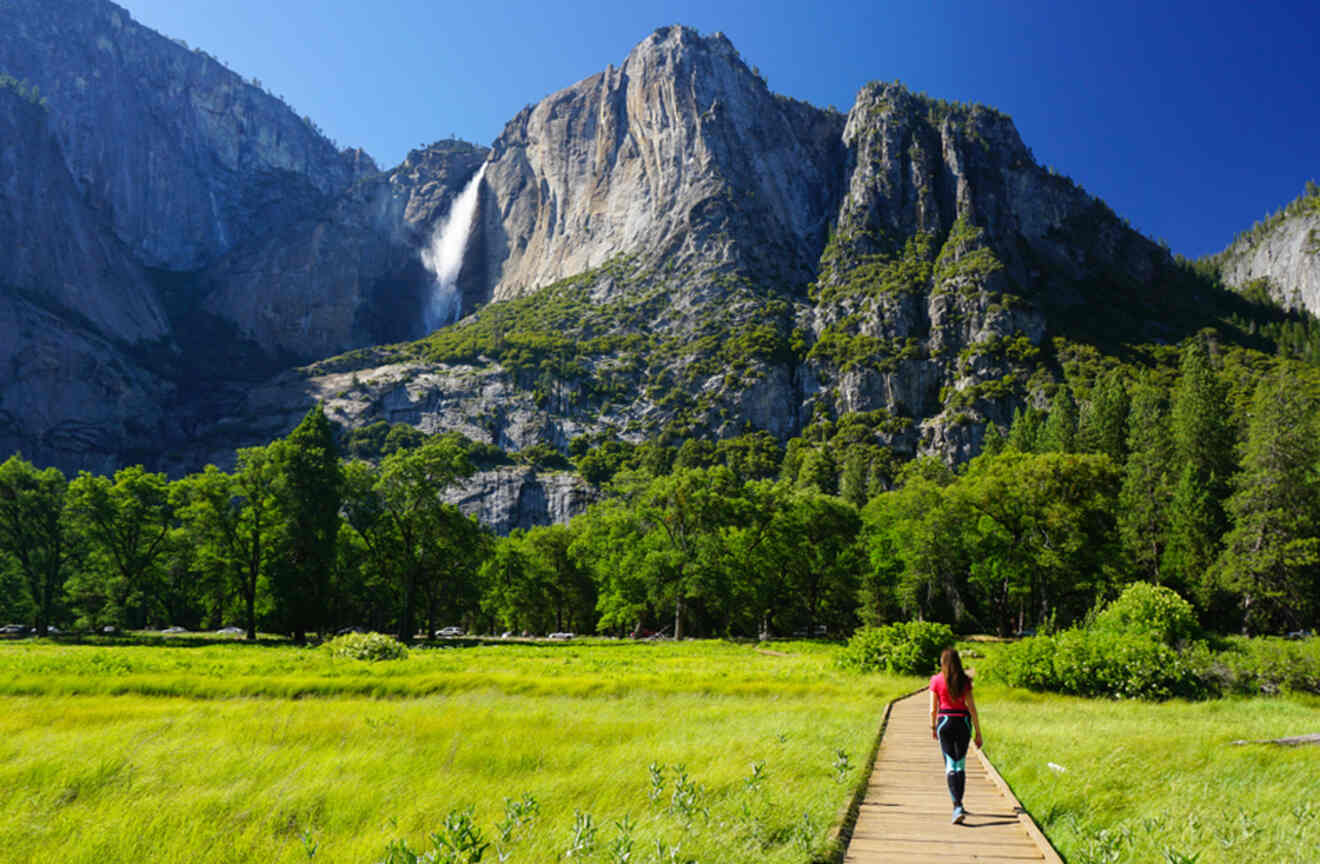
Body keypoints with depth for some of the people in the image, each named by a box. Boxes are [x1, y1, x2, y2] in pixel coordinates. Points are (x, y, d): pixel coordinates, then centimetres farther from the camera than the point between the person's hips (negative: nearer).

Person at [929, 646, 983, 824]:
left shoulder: (936, 680, -4)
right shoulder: (964, 681, -3)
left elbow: (933, 708, 0)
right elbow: (972, 708, -4)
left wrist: (933, 727, 16)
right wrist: (978, 732, 2)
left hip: (944, 722, -1)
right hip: (963, 722, 1)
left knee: (950, 766, -1)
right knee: (961, 764, 15)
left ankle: (958, 806, -16)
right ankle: (958, 804, 23)